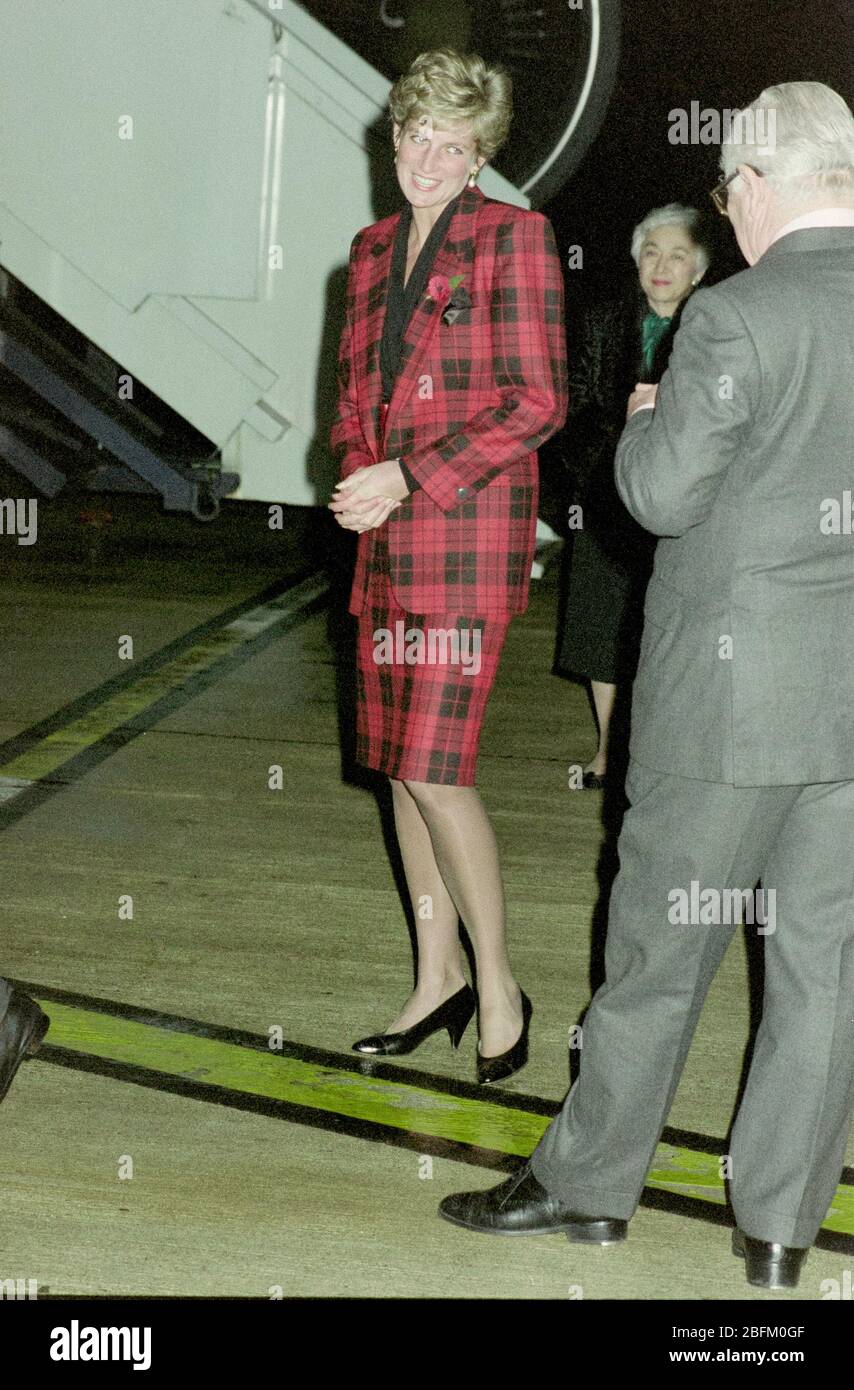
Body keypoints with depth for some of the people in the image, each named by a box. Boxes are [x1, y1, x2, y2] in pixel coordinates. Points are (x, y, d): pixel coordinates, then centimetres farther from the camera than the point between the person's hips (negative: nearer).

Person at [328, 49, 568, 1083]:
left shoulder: (512, 238, -6)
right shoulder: (374, 250, 15)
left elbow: (536, 404, -11)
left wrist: (408, 477, -15)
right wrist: (357, 475, -2)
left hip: (470, 529, -7)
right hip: (385, 533, 7)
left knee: (432, 767, -10)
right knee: (395, 761, 10)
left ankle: (499, 988, 6)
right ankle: (437, 979, 23)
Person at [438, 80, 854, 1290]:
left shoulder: (738, 318, -15)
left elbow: (663, 494, -12)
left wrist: (647, 421, 7)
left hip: (738, 691, -5)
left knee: (659, 952, 8)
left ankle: (589, 1180, 22)